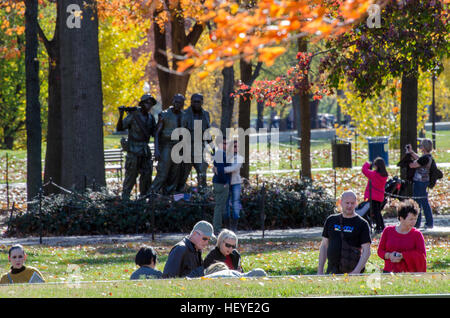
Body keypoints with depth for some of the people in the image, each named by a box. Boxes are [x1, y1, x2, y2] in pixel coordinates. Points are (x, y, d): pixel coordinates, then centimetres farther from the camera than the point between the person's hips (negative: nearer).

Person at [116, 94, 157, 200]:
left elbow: (154, 133, 15)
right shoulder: (133, 115, -9)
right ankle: (125, 197, 0)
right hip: (133, 150, -6)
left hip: (145, 150, 6)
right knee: (131, 174, -6)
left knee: (146, 174, 5)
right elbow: (119, 128, -11)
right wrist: (121, 115, -26)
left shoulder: (150, 118, 9)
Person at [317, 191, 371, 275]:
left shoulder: (362, 224, -1)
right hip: (332, 270, 4)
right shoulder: (331, 220, 12)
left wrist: (357, 271, -20)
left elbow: (366, 251, -7)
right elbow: (324, 246, 15)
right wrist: (320, 271, 9)